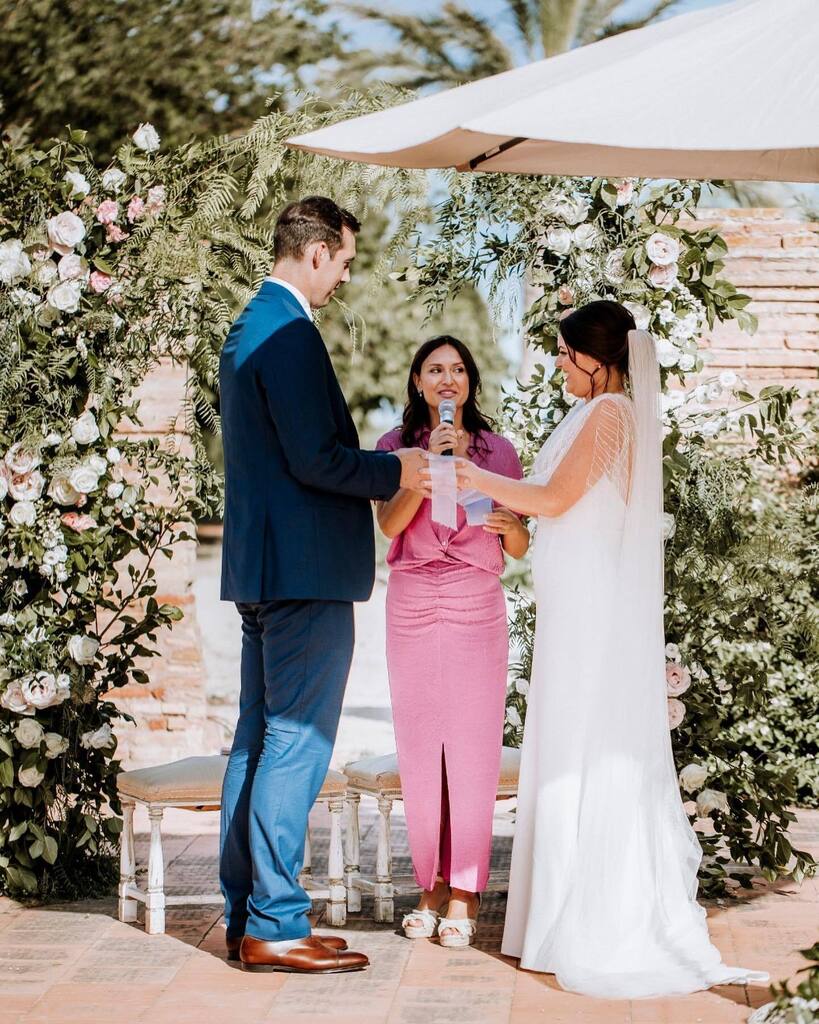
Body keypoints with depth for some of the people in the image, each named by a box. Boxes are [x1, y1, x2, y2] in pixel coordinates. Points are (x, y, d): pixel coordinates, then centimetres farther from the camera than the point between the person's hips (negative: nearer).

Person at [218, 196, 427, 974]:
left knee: (257, 741, 12)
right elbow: (314, 459, -20)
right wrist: (393, 471, -6)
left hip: (260, 569, 10)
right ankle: (274, 925, -1)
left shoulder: (250, 327, 17)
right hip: (305, 568, -10)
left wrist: (374, 469, 17)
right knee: (295, 744, -6)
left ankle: (245, 914, 19)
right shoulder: (289, 333, -15)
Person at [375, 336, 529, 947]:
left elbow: (520, 550, 10)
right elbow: (389, 524, -7)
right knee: (418, 747, 0)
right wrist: (429, 462, -16)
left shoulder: (498, 450, 10)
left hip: (477, 606, 0)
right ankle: (432, 885, 10)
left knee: (473, 745, -5)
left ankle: (465, 892, 0)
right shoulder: (396, 446, 9)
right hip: (411, 604, 1)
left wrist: (509, 524, -12)